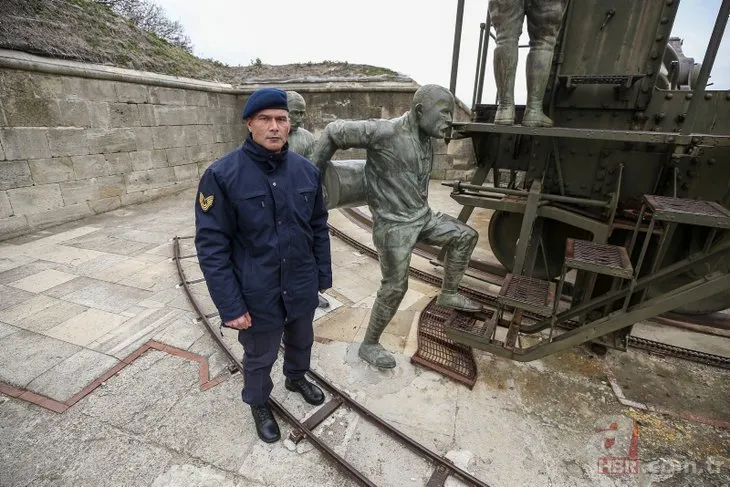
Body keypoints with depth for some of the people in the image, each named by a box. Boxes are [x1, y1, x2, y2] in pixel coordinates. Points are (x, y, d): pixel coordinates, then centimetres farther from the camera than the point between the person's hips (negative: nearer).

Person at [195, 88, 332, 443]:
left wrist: (324, 274, 8)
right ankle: (258, 404, 50)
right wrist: (230, 306, -16)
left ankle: (296, 378, 59)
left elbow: (319, 228, 4)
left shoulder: (307, 171, -5)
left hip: (303, 287, 4)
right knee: (260, 356, 20)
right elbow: (211, 245, -16)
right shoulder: (222, 175, -17)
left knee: (301, 341, 27)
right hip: (258, 294, -4)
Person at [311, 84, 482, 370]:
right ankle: (368, 345, 18)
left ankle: (448, 294, 26)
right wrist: (315, 175, -9)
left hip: (422, 217, 8)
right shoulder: (385, 131, -20)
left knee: (465, 236, 13)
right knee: (395, 288, -2)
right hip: (394, 226, -8)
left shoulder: (424, 140, 6)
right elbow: (334, 132, -15)